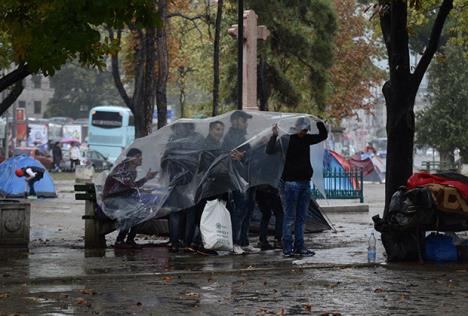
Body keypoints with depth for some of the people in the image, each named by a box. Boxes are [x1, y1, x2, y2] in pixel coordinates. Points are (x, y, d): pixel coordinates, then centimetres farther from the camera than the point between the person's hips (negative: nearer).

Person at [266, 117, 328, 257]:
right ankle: (287, 248, 0)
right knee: (290, 217, -5)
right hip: (290, 183, -6)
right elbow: (270, 151, -15)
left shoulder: (307, 139, 11)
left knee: (301, 217, 9)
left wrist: (320, 124, 3)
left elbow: (323, 135, 20)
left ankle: (299, 247, 15)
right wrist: (274, 136, -29)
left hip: (305, 183, 6)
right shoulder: (286, 139, -7)